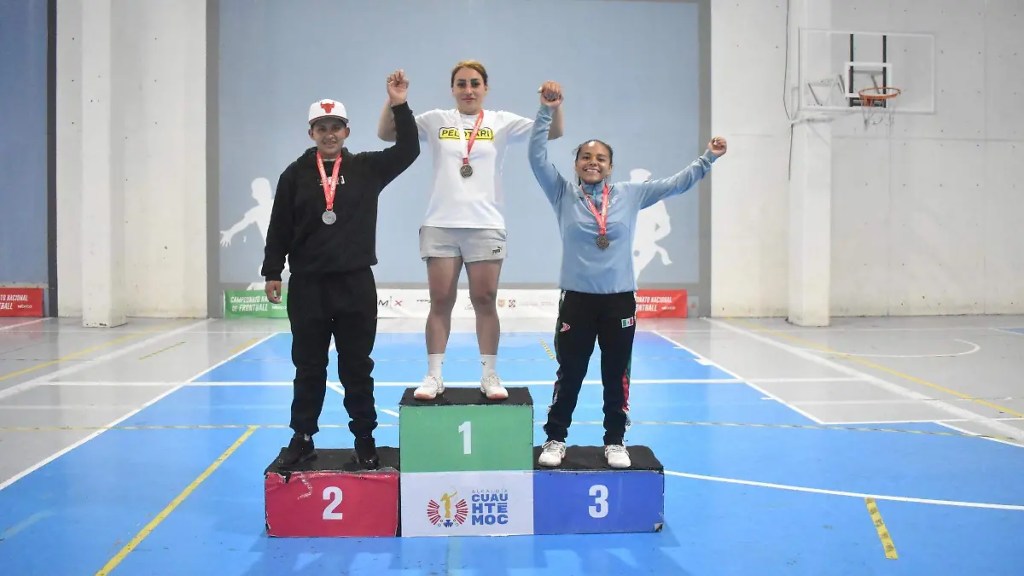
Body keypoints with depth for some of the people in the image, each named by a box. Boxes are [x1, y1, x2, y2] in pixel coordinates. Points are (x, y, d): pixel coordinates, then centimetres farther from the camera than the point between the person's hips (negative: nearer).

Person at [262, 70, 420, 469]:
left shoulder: (366, 168, 4)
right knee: (308, 368, 9)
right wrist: (272, 272, -1)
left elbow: (408, 150, -5)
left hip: (356, 283, 0)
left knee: (357, 367, 8)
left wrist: (400, 106, -14)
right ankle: (302, 440, 21)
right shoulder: (295, 174, 3)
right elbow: (279, 228, 3)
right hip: (307, 285, 0)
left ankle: (365, 440, 18)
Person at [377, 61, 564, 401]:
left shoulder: (501, 122, 5)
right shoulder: (436, 121, 6)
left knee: (485, 301, 3)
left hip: (486, 226, 0)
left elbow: (552, 132, -2)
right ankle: (434, 376, 12)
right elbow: (386, 134, 4)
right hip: (440, 226, 1)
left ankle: (489, 376, 13)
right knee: (440, 302, 4)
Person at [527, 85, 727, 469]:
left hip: (620, 300, 2)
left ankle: (615, 442, 23)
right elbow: (537, 157, -8)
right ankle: (555, 439, 21)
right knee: (569, 374, 7)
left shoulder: (630, 195, 5)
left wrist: (707, 159, 1)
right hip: (576, 299, -1)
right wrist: (546, 112, -15)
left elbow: (674, 185, 7)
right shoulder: (563, 194, 0)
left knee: (616, 376, 10)